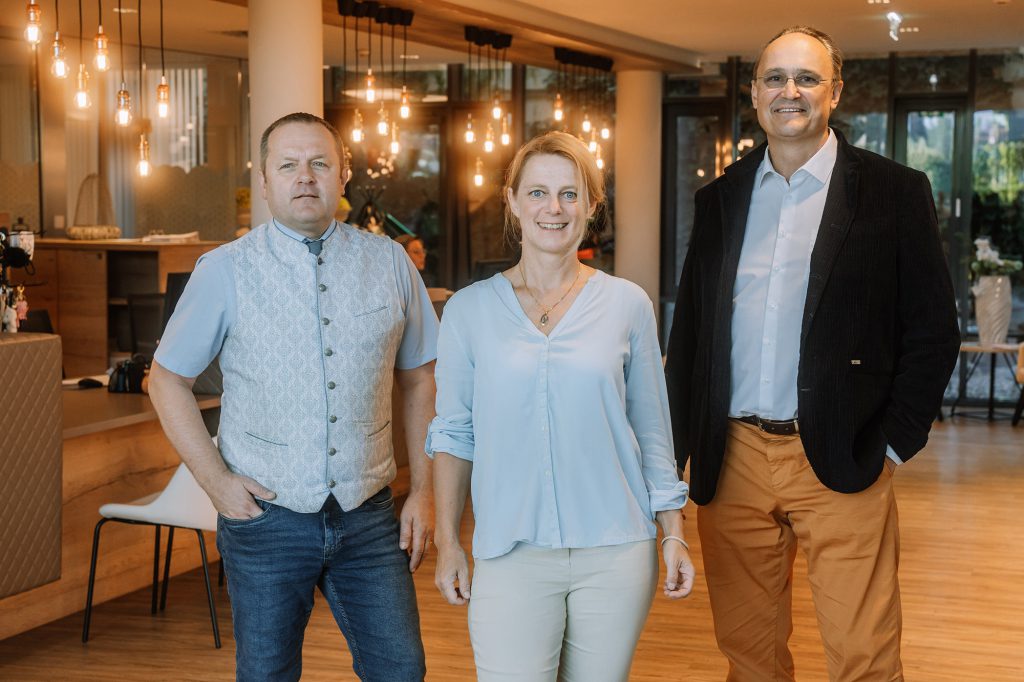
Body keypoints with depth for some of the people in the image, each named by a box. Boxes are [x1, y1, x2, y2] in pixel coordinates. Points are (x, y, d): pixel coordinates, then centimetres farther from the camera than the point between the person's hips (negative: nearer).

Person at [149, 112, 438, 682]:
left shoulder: (391, 264, 3)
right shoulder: (225, 272, -3)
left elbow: (419, 379, 9)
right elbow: (169, 380, 4)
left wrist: (424, 491, 5)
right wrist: (216, 480, -5)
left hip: (369, 517, 1)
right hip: (266, 515, -1)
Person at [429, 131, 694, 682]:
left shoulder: (627, 305, 3)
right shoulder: (468, 310, 2)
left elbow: (652, 430, 7)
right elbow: (452, 433, 7)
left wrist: (674, 535, 5)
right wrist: (448, 543, 4)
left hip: (616, 553, 1)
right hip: (512, 554, -1)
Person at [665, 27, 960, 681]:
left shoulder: (894, 191, 0)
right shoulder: (720, 199, 11)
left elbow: (933, 329, 0)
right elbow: (690, 329, 14)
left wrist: (894, 442, -6)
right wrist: (675, 448, 8)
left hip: (840, 462, -3)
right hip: (732, 461, 4)